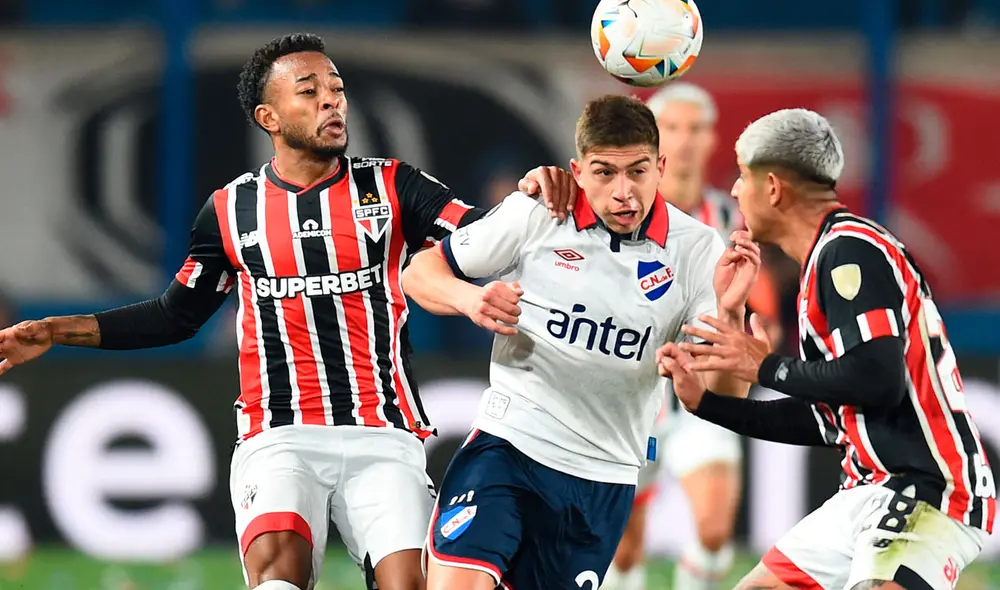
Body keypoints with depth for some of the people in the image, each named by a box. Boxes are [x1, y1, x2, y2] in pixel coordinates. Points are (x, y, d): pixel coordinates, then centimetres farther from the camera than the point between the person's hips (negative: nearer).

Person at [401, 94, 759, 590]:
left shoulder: (696, 249, -4)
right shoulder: (534, 215, -5)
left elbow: (727, 393, -7)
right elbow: (421, 273, 5)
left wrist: (729, 312, -26)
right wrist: (469, 298, -17)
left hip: (604, 481, 2)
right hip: (509, 442, -2)